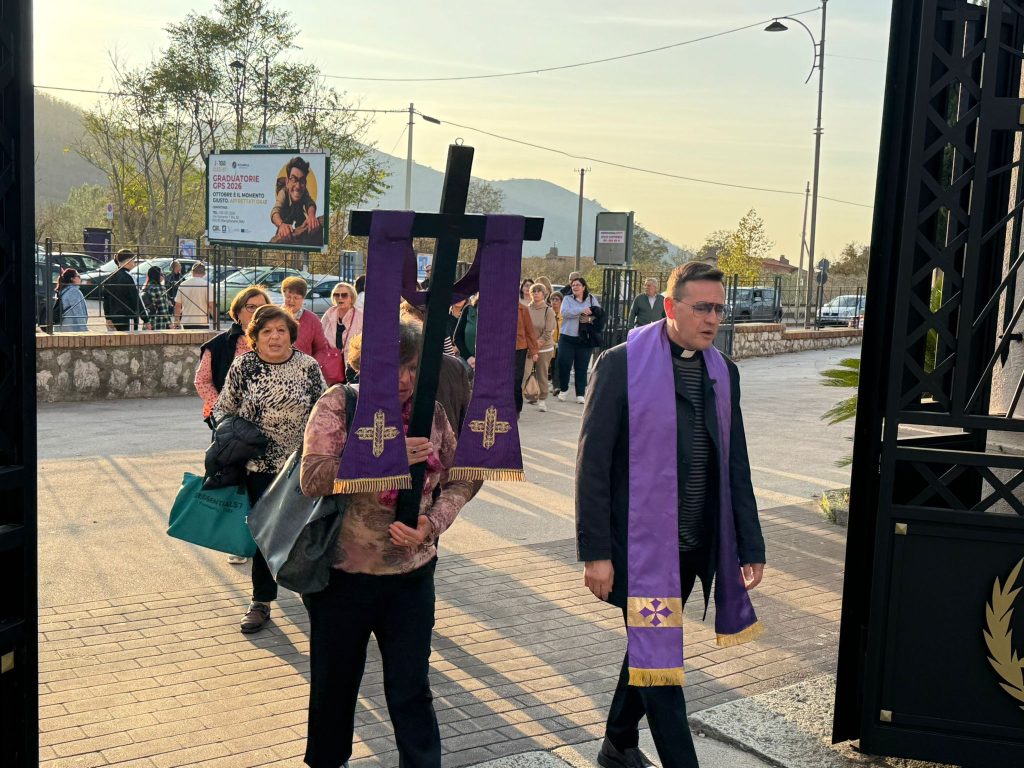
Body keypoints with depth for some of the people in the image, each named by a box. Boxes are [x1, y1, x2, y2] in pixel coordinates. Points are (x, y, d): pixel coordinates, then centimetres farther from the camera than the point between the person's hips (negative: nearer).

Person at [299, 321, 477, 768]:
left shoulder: (431, 412, -2)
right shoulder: (339, 404, -10)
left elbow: (458, 481, 5)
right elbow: (312, 479, -20)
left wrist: (432, 524, -14)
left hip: (412, 575, 1)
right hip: (342, 574, -1)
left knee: (411, 689, 8)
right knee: (335, 682, 18)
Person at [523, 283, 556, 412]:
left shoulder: (549, 311, -2)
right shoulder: (526, 310, 0)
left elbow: (548, 332, -6)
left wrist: (537, 343, -13)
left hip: (544, 348, 0)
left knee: (542, 376, 8)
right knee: (524, 373, -15)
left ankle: (542, 400, 22)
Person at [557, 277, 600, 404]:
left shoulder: (591, 299, 10)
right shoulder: (567, 299, 5)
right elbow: (564, 312, -13)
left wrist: (590, 319, -18)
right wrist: (582, 310, -20)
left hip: (585, 339, 1)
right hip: (567, 337, -1)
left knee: (582, 368, 3)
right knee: (564, 365, -1)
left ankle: (580, 394, 9)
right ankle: (563, 390, 20)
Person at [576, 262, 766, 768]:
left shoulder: (723, 372, 7)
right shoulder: (622, 365, -11)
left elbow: (735, 465, 10)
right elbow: (593, 463, -11)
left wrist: (749, 544, 7)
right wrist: (595, 551, -14)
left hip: (695, 546, 6)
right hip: (641, 542, -6)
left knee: (650, 650, 19)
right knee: (659, 657, -1)